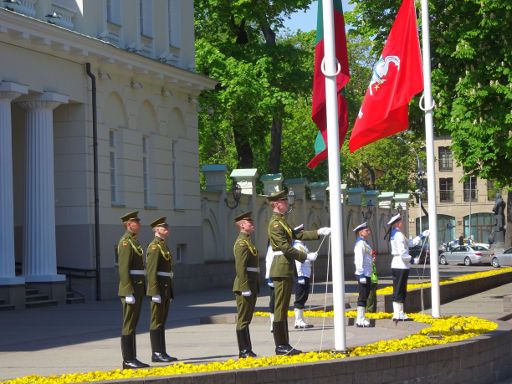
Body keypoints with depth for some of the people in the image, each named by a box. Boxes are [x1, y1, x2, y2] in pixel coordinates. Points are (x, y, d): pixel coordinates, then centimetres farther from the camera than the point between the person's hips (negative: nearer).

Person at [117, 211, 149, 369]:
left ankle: (131, 359, 13)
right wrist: (128, 293, -23)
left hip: (137, 289, 10)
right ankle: (128, 361, -6)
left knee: (133, 324, 10)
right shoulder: (125, 242, -13)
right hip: (130, 289, -10)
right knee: (129, 325, -7)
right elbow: (123, 269, -19)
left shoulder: (134, 241, 18)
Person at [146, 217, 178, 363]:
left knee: (162, 322, 11)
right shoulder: (154, 247, -12)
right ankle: (157, 354, -4)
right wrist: (155, 293, -23)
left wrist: (170, 292, 21)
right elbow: (151, 271, -19)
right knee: (157, 322, -6)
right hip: (158, 289, -10)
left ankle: (161, 353, 14)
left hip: (166, 289, 10)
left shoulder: (163, 246, 18)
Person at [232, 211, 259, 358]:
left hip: (250, 287, 10)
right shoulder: (242, 243, -14)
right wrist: (245, 288, -24)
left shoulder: (247, 241, 18)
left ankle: (247, 350, 17)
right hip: (245, 286, -10)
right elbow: (240, 268, -21)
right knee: (243, 320, -6)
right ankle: (244, 352, -4)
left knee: (246, 319, 12)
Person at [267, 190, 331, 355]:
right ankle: (281, 346, -5)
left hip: (287, 270, 10)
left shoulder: (282, 222, 19)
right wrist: (306, 256, -16)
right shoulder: (275, 224, -13)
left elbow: (297, 235, 21)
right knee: (280, 308, -7)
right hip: (281, 269, -10)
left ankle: (284, 345, 14)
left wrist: (318, 233, 13)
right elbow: (286, 248, -19)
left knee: (283, 308, 11)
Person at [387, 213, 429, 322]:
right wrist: (412, 260, -11)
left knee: (398, 291, 12)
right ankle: (398, 314, -4)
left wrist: (422, 236, 24)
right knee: (399, 291, -6)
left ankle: (399, 313, 17)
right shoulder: (399, 235, -16)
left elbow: (410, 243, 22)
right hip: (401, 266, -10)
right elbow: (402, 253, -22)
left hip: (396, 265, 10)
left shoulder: (395, 235, 15)